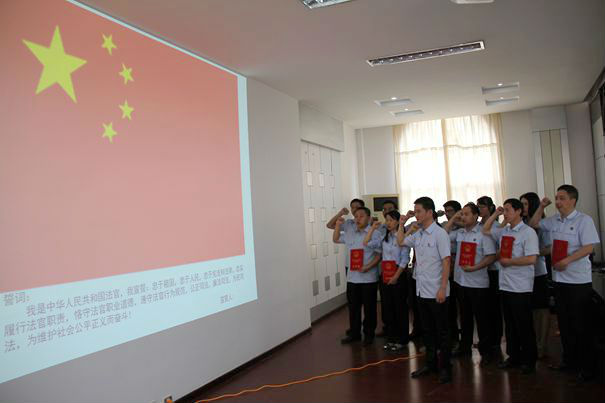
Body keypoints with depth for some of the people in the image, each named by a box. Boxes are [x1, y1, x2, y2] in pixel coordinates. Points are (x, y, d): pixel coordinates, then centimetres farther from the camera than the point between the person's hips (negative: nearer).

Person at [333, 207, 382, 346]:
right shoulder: (349, 231, 8)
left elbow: (379, 254, -10)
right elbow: (336, 240, 22)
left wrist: (369, 266, -22)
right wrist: (338, 225, 7)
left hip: (368, 278, -5)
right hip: (352, 277, 5)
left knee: (369, 308, 7)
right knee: (353, 307, 14)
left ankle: (369, 334, 20)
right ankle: (354, 333, 27)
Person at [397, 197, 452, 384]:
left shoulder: (439, 233, -13)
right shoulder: (417, 234, 7)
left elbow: (446, 262, -15)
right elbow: (401, 242, 23)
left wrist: (442, 288, -19)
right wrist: (402, 224, 11)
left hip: (436, 291, -7)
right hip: (421, 290, 7)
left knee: (442, 331, 5)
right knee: (427, 329, 16)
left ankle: (445, 367, 15)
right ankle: (430, 363, 28)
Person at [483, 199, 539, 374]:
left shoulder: (528, 232, -11)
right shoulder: (503, 231, 10)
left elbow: (531, 259, -19)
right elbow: (485, 230, 25)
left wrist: (508, 261, -11)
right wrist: (495, 214, 13)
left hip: (521, 287, -7)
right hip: (505, 285, 7)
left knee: (524, 326, 4)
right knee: (509, 324, 15)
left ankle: (528, 360, 16)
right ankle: (514, 356, 27)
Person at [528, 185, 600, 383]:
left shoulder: (584, 220, -9)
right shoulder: (554, 220, 10)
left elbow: (588, 247, -16)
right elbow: (533, 224, 23)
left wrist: (566, 260, -23)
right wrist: (541, 207, 10)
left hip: (579, 280, -7)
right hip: (559, 278, 7)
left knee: (581, 325, 0)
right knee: (564, 323, 14)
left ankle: (588, 366, 11)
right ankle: (569, 360, 26)